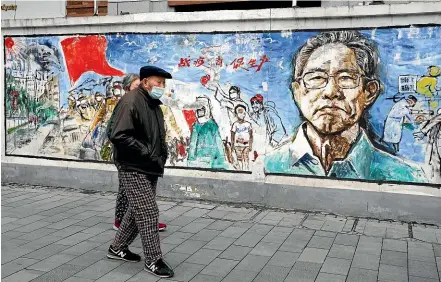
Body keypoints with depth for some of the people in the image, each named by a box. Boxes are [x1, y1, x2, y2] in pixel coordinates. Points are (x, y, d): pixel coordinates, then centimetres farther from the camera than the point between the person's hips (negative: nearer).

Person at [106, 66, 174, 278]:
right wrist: (146, 152, -22)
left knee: (137, 211, 17)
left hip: (150, 168, 10)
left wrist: (161, 154, 8)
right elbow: (117, 135, -25)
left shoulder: (154, 104, 14)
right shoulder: (130, 102, -16)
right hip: (133, 168, -10)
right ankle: (153, 260, 5)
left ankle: (118, 248, 33)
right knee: (148, 212, -7)